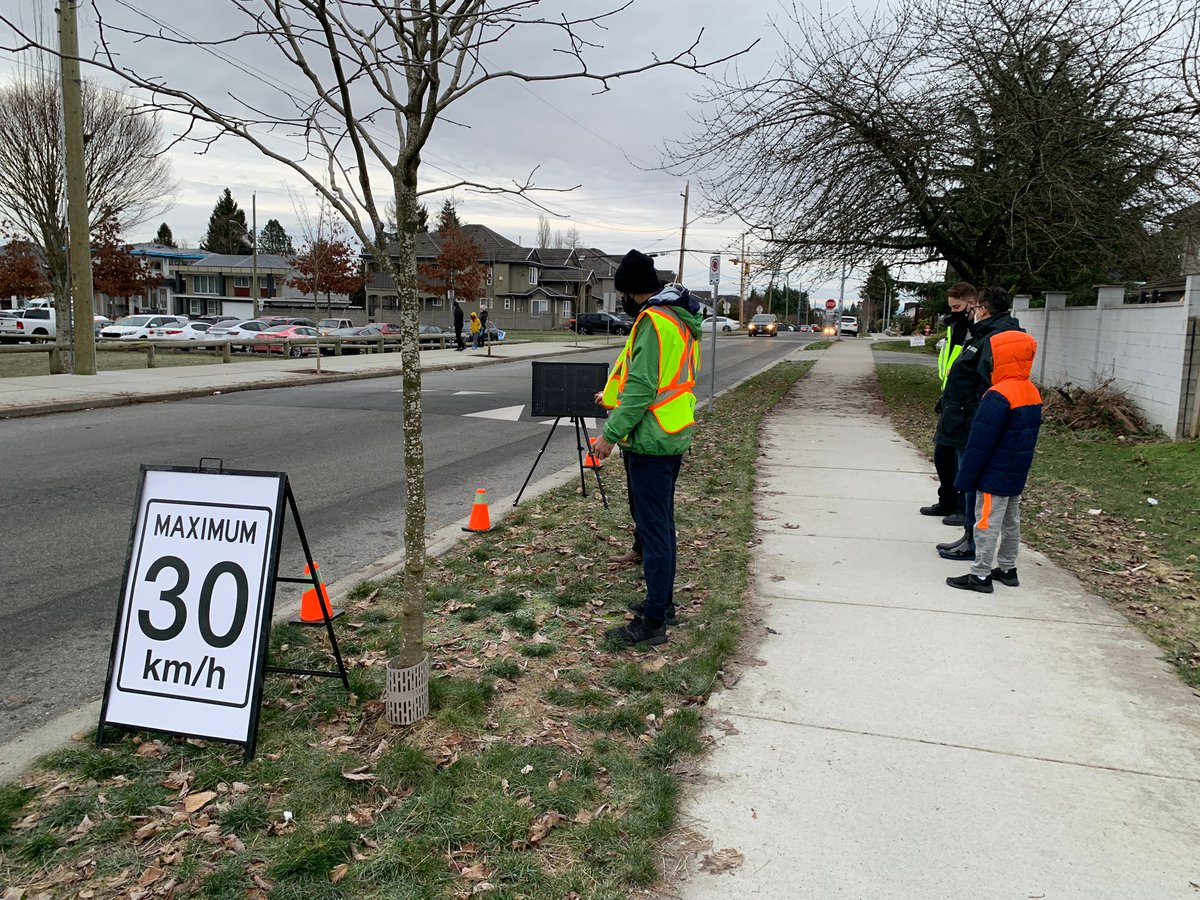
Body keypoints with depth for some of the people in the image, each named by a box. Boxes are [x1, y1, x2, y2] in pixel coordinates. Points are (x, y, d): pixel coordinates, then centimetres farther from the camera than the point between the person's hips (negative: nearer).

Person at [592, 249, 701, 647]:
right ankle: (663, 601, 31)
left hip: (651, 440, -10)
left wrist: (611, 434, -19)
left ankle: (653, 622, 2)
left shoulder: (653, 320, -17)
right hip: (674, 437, 10)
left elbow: (641, 388, -23)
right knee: (661, 524, 19)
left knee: (653, 529, -5)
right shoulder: (682, 320, 14)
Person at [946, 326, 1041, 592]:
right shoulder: (1032, 393, 7)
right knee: (1011, 521, 18)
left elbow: (981, 442, -22)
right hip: (1017, 474, 9)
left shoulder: (999, 396, -23)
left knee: (987, 523, -3)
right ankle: (1007, 569, 30)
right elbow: (1030, 437, 16)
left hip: (994, 475, -9)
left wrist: (966, 478, -16)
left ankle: (980, 575, 2)